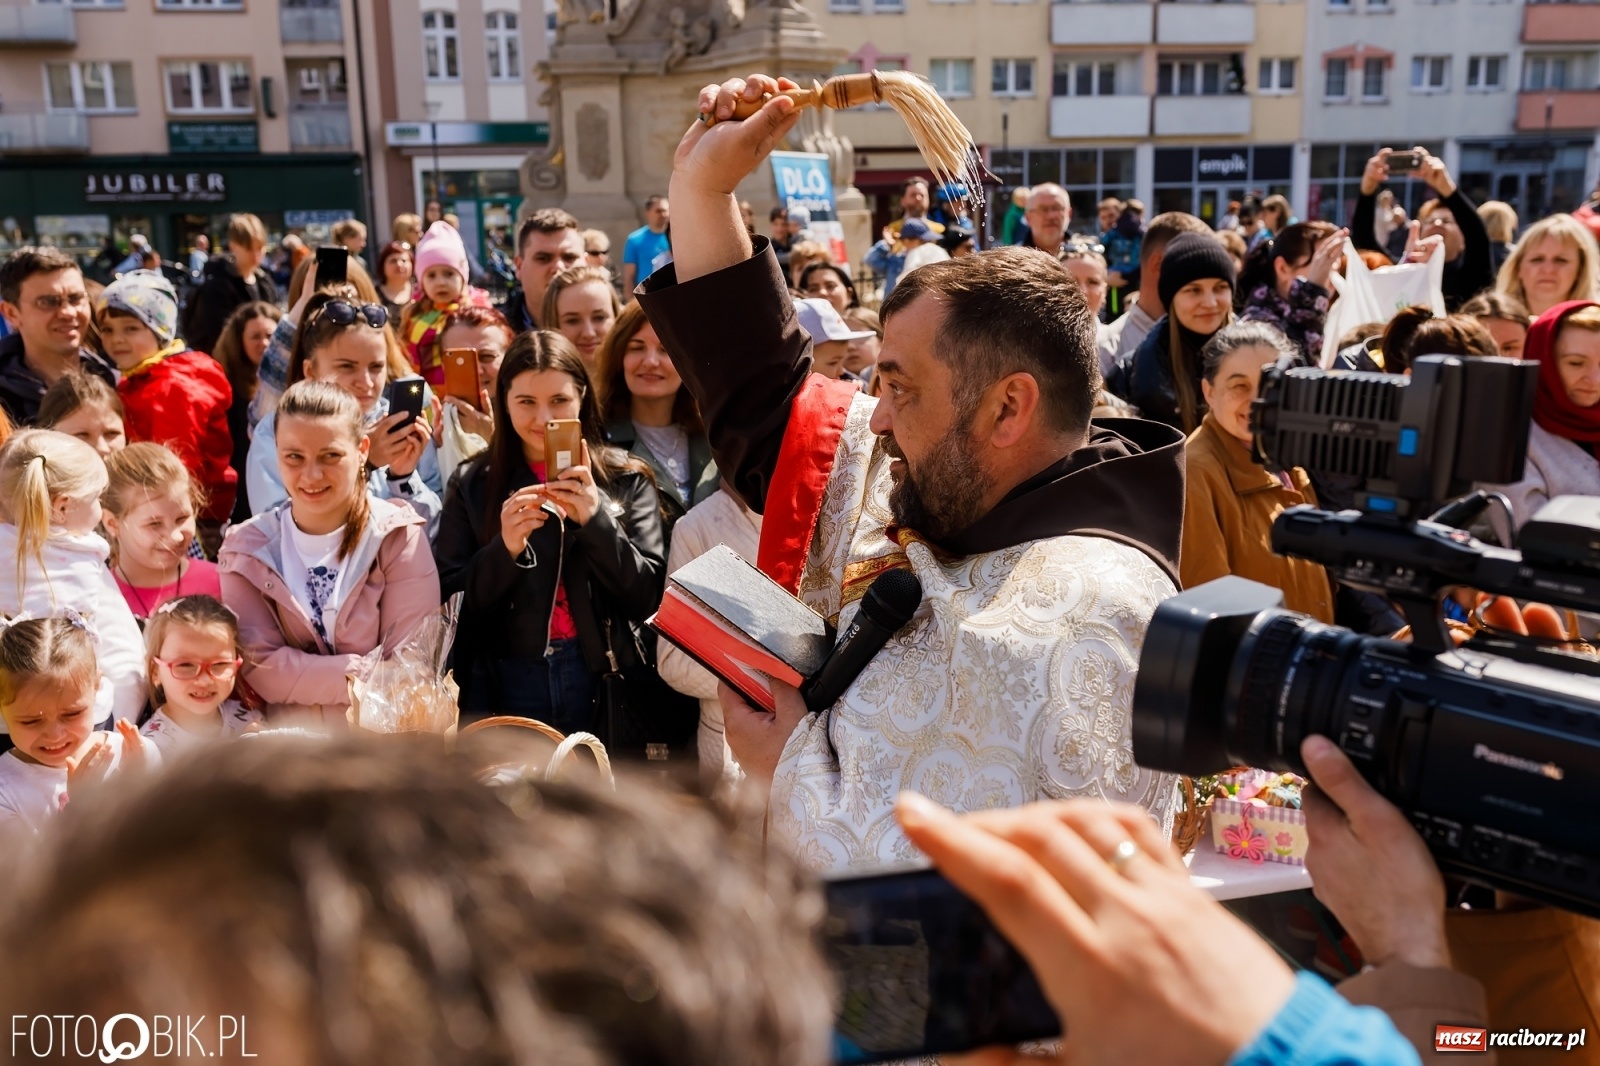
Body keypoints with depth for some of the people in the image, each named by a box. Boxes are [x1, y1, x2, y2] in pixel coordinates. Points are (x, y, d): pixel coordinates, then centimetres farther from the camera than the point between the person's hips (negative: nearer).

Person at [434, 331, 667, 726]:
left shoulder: (626, 480, 0)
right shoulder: (474, 485, 2)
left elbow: (648, 599, -7)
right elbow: (451, 606, -2)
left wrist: (597, 520, -19)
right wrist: (505, 549, -18)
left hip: (605, 687, 0)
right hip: (505, 689, 0)